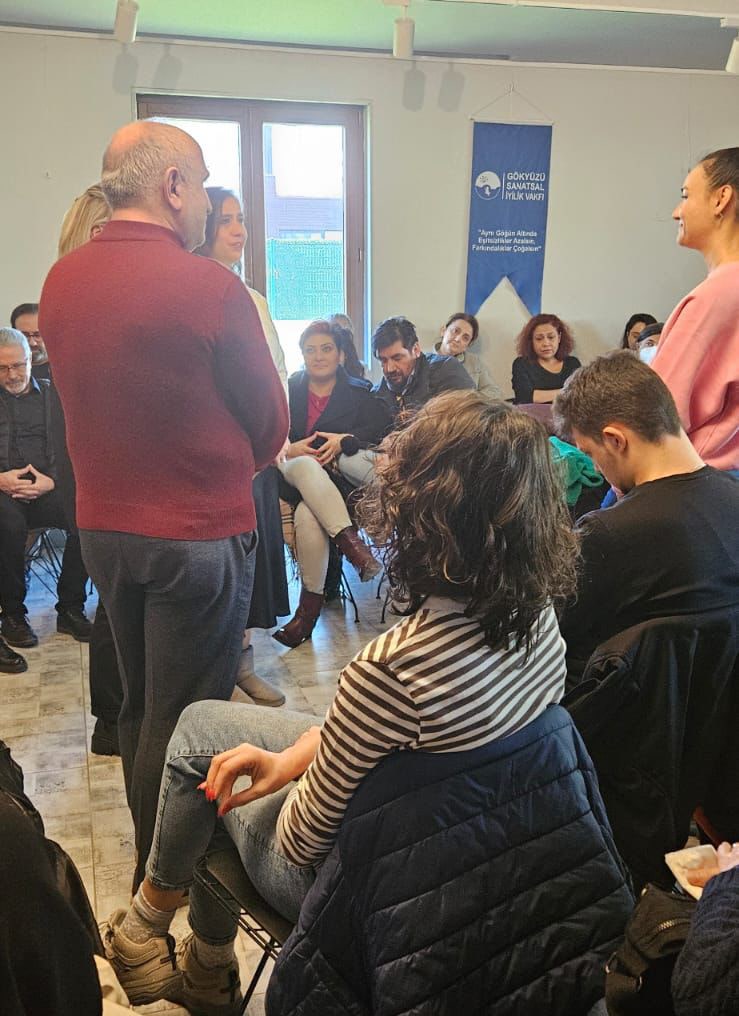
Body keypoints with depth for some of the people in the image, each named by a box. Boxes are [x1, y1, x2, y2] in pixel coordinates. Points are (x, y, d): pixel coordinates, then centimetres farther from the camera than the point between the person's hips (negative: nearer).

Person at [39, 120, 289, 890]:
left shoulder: (59, 282, 0)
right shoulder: (210, 286, -18)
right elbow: (269, 423, -8)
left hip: (103, 525, 7)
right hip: (200, 533, -6)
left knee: (138, 706, 21)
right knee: (182, 719, 7)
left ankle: (155, 865, 37)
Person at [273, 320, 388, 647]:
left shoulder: (358, 393, 14)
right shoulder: (288, 388, 15)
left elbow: (384, 430, -3)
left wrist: (344, 441, -16)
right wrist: (289, 449, -15)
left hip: (336, 479, -1)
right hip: (292, 476, 1)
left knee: (308, 514, -34)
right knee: (305, 465, -38)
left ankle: (311, 602, -28)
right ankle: (349, 540, -44)